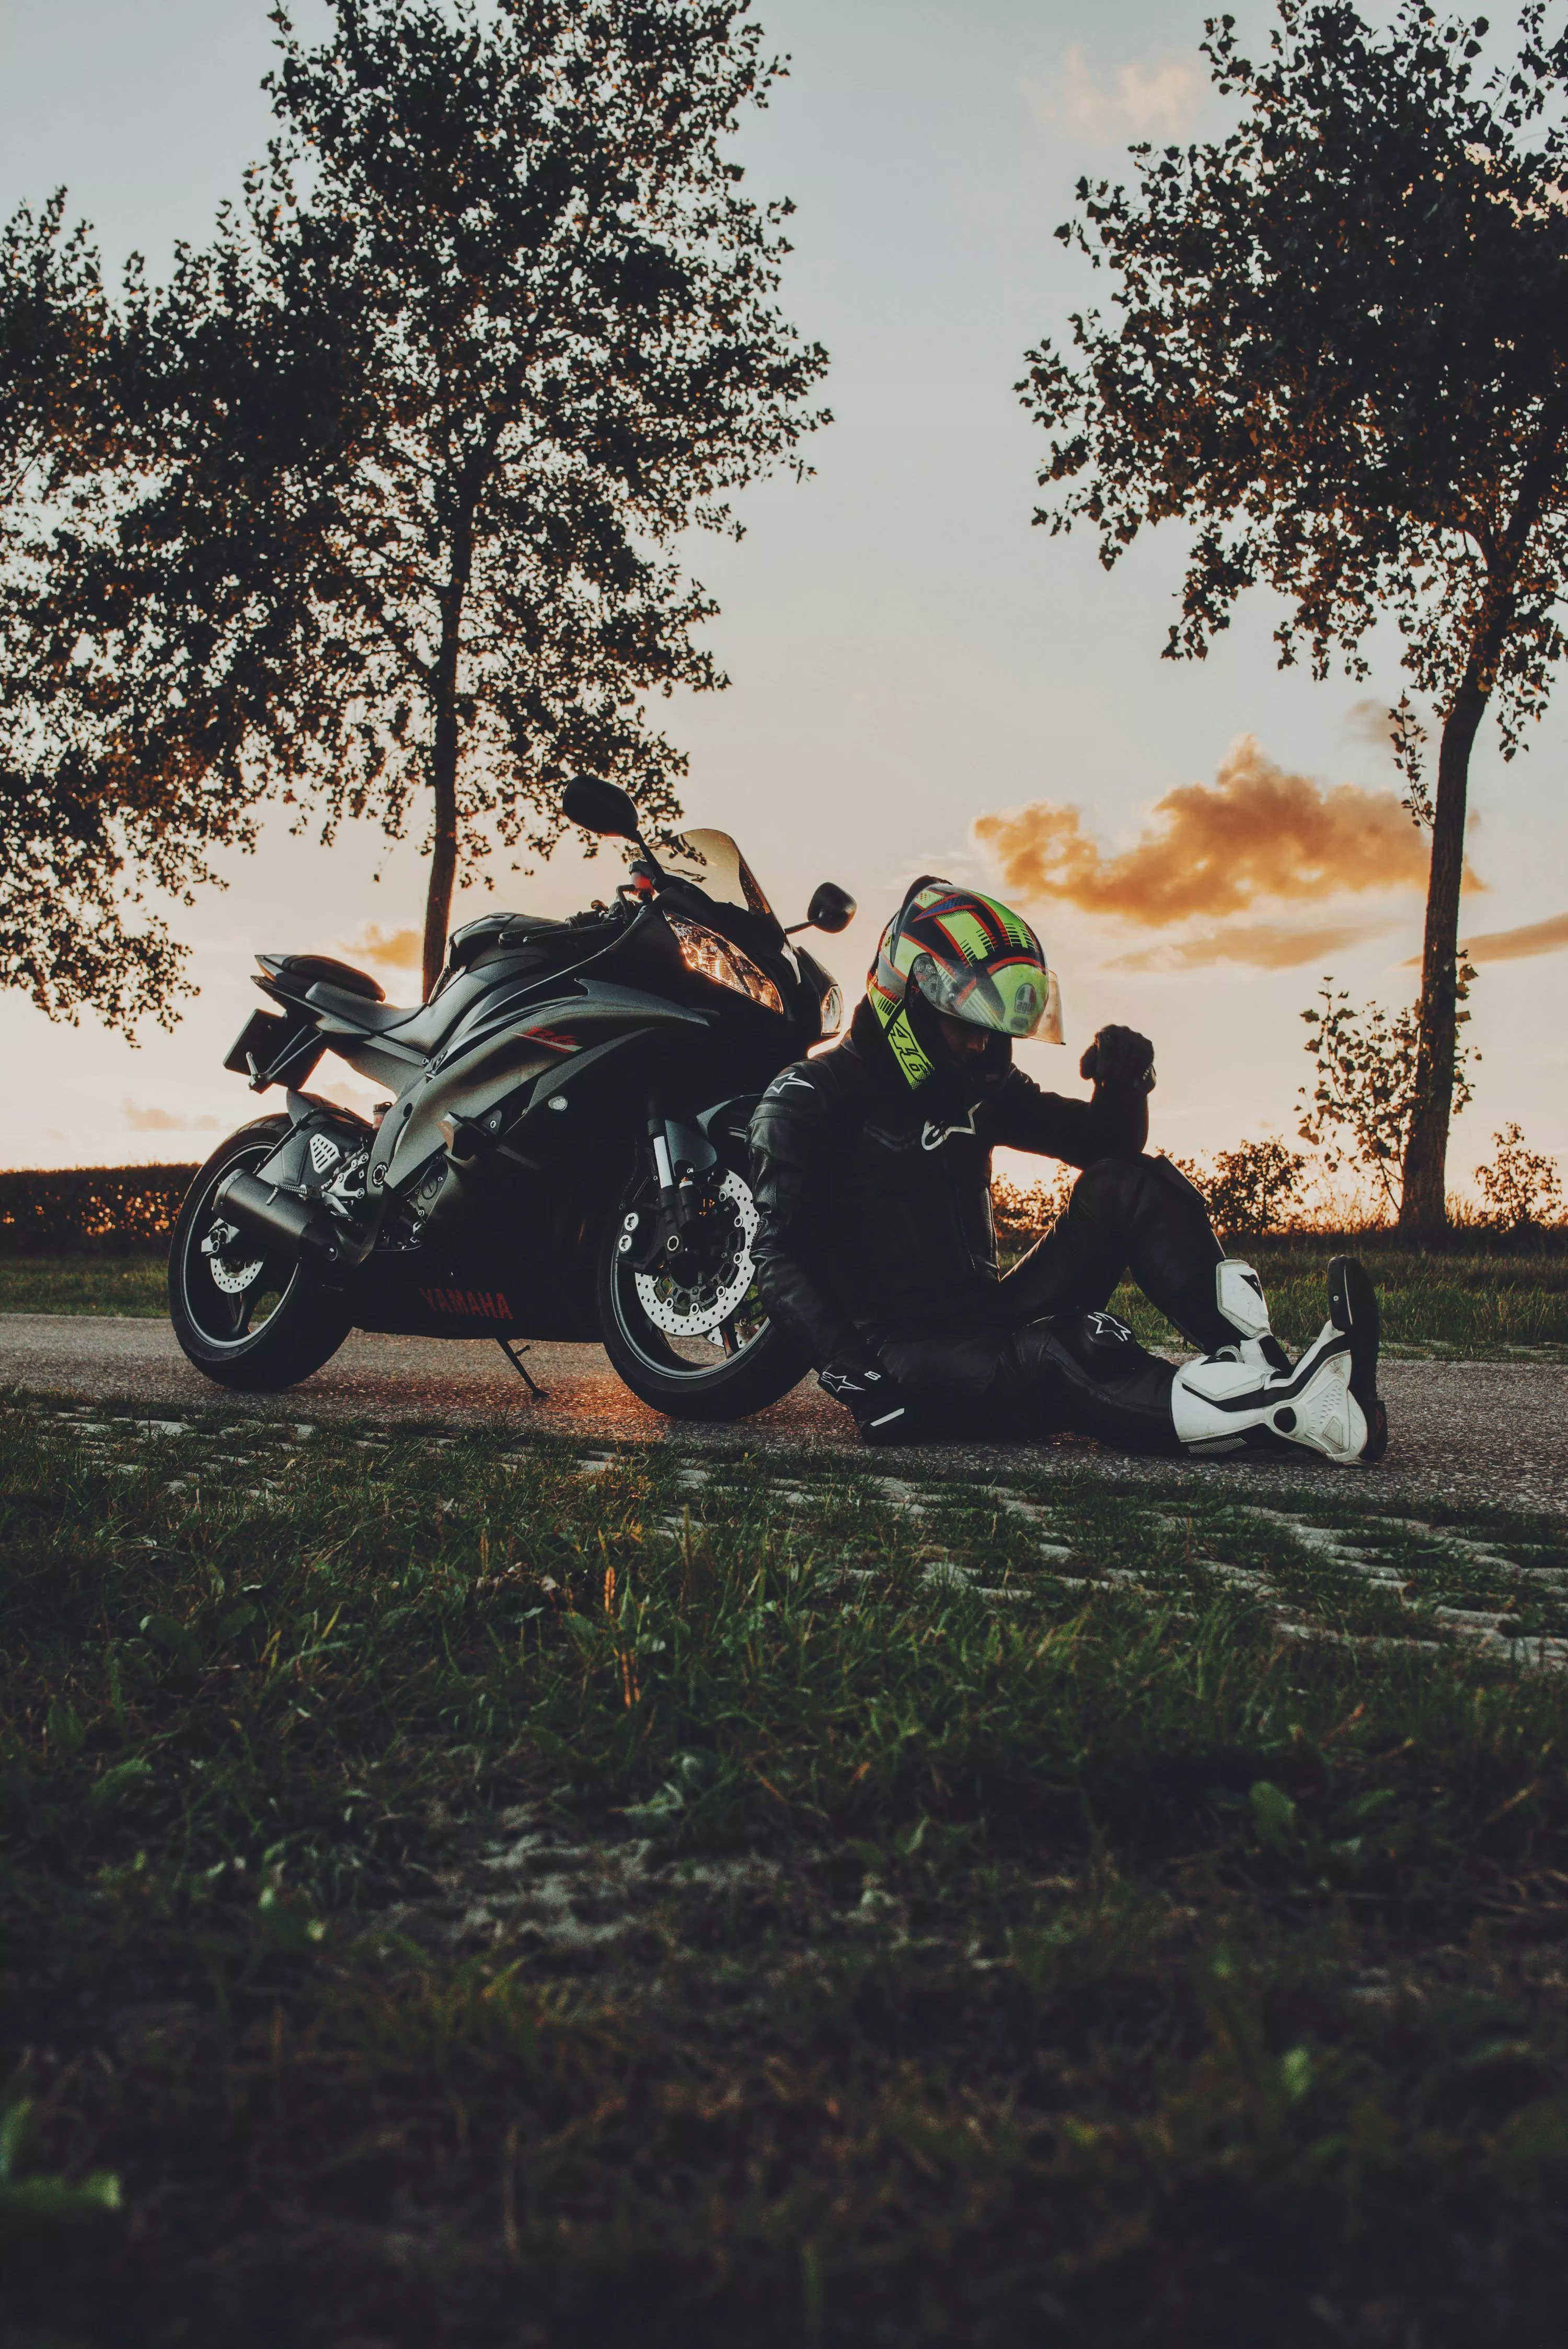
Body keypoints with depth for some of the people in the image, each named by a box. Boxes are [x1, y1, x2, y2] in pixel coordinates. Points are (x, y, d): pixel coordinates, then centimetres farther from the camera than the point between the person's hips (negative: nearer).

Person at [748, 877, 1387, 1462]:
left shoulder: (976, 1086, 15)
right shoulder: (810, 1098, -6)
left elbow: (1105, 1142, 20)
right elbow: (781, 1256, -15)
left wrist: (1123, 1084, -5)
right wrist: (856, 1378, -27)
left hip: (987, 1322, 7)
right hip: (903, 1356, -7)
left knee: (1125, 1184, -8)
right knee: (1058, 1356, -37)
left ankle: (1260, 1363, -28)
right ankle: (1294, 1416, -51)